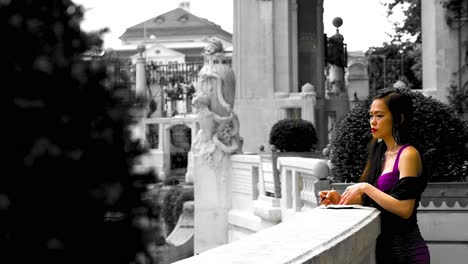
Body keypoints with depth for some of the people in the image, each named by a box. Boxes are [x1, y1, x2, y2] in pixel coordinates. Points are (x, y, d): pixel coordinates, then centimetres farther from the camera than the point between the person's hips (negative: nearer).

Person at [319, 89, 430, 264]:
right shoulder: (381, 154, 11)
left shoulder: (408, 155, -12)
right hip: (383, 247, 7)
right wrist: (341, 200, -1)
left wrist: (365, 187, -18)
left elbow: (404, 209, -21)